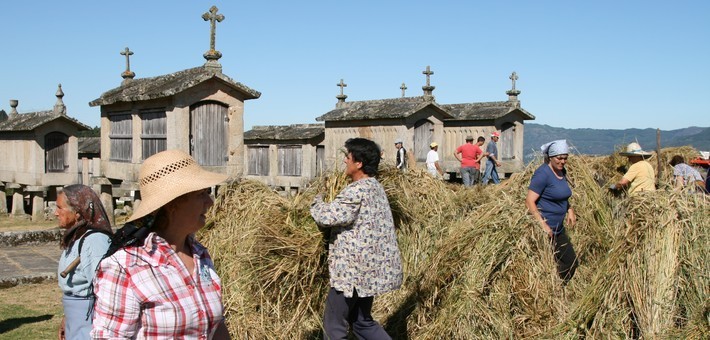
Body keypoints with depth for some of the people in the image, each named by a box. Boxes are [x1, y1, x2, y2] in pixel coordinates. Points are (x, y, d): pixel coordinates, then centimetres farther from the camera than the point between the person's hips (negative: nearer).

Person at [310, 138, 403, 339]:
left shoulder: (357, 191, -21)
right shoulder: (375, 187, 10)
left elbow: (325, 217, -18)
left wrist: (317, 201, 1)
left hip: (353, 271, -9)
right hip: (371, 269, 10)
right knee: (362, 321, 21)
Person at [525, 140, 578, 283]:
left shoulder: (562, 171, 10)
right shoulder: (543, 173, -17)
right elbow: (529, 201, -22)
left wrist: (570, 210, 9)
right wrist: (543, 225, -28)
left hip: (558, 229, 9)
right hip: (543, 231, -9)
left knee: (571, 262, 12)